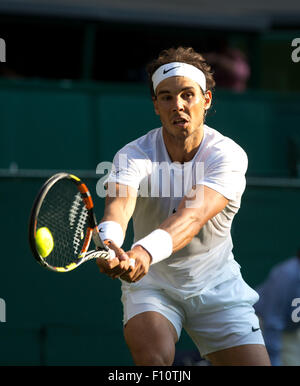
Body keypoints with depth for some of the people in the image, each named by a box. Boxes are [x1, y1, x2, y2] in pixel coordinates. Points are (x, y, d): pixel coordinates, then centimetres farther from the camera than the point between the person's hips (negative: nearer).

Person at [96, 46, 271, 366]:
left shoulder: (229, 156, -18)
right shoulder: (133, 156, -15)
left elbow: (193, 214, -35)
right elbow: (120, 203, -36)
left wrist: (146, 250, -55)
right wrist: (109, 244, -61)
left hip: (216, 285, 1)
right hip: (151, 282, -1)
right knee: (154, 355, -30)